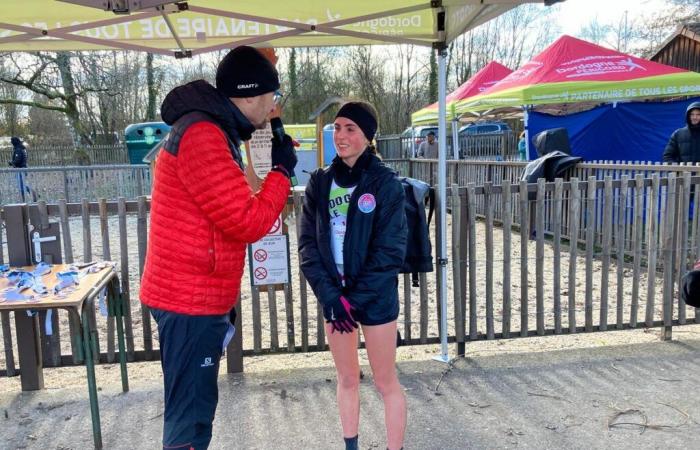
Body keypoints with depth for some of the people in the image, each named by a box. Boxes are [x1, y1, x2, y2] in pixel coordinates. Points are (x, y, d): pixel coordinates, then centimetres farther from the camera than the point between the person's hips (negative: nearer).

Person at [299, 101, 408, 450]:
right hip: (333, 296, 4)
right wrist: (330, 294, -11)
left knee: (386, 382, 7)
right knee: (347, 379, 16)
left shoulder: (385, 182, -8)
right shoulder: (320, 182, 2)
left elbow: (390, 249, -11)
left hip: (376, 297, -3)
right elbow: (308, 243, 0)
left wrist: (356, 298, -14)